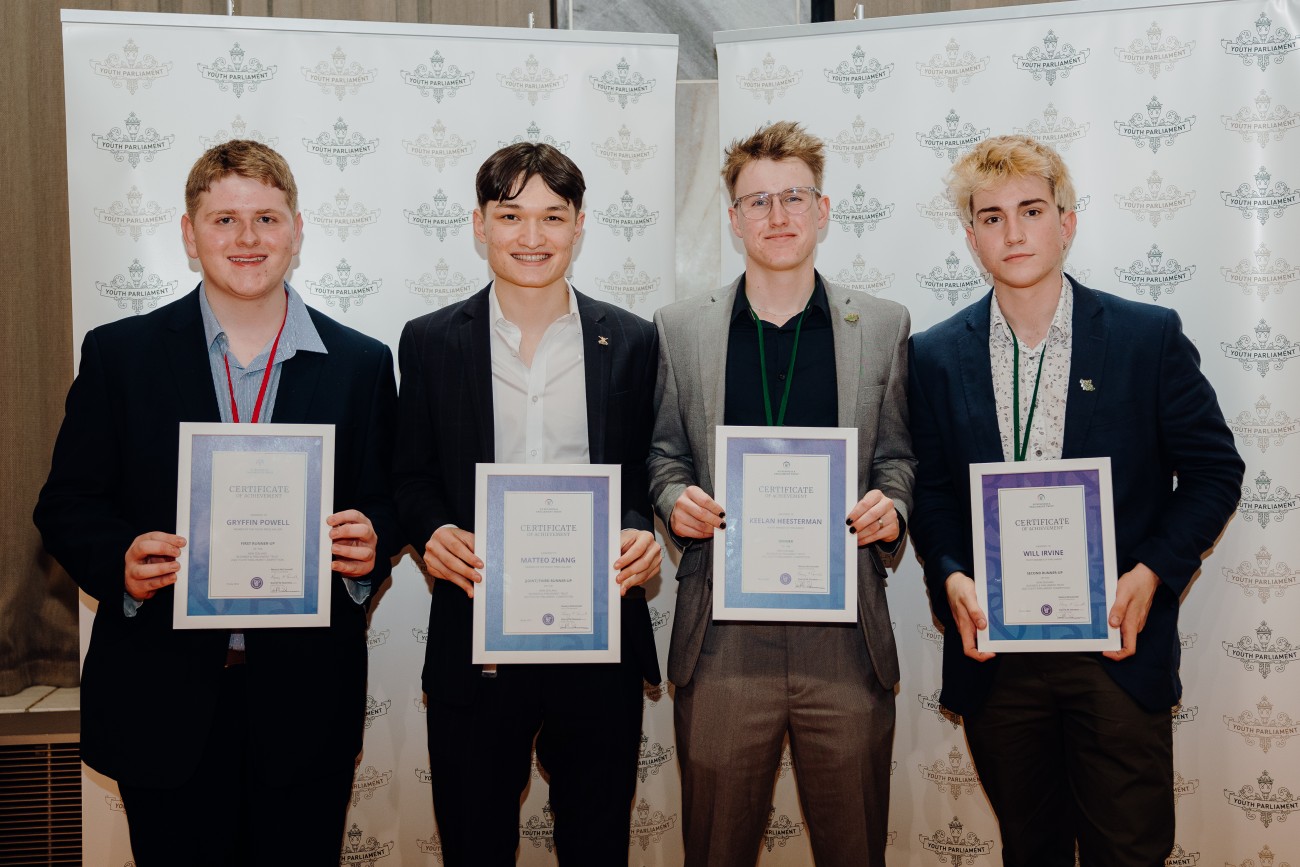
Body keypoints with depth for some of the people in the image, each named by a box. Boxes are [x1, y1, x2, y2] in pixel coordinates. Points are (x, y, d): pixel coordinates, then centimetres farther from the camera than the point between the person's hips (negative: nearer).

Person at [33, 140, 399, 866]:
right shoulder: (119, 353, 2)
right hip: (164, 695, 0)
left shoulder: (362, 364, 4)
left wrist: (370, 546, -15)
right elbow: (67, 505, 4)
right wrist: (119, 560, -16)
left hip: (306, 700, 1)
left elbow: (385, 506, 7)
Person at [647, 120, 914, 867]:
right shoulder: (681, 329, 7)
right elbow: (665, 453, 13)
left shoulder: (883, 325, 8)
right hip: (723, 635, 0)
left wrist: (891, 507, -9)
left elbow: (897, 456, 11)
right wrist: (676, 497, -7)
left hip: (847, 636, 0)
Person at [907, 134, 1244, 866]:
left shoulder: (1149, 337, -1)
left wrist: (1152, 573, -11)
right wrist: (950, 576, -11)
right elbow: (932, 489, 6)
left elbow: (1215, 469, 2)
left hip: (1118, 647, -1)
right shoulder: (937, 357, 4)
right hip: (993, 652, 2)